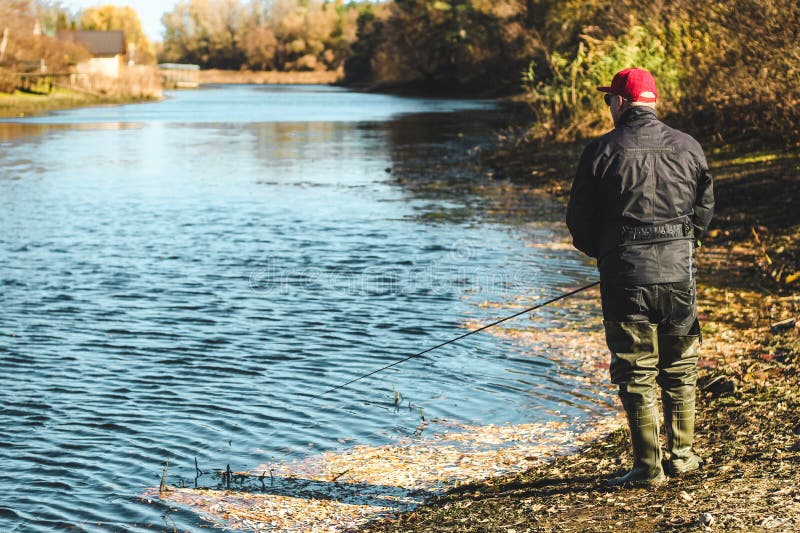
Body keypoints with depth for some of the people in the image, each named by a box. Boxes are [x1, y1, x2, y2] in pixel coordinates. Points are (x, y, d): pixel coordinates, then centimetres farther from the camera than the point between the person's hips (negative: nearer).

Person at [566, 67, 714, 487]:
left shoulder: (602, 151, -6)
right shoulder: (688, 147, 4)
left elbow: (579, 220, 0)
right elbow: (705, 208, 12)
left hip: (625, 276, -3)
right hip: (679, 273, 3)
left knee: (636, 374, 3)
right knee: (680, 369, 15)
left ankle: (648, 468, 4)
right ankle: (681, 456, 22)